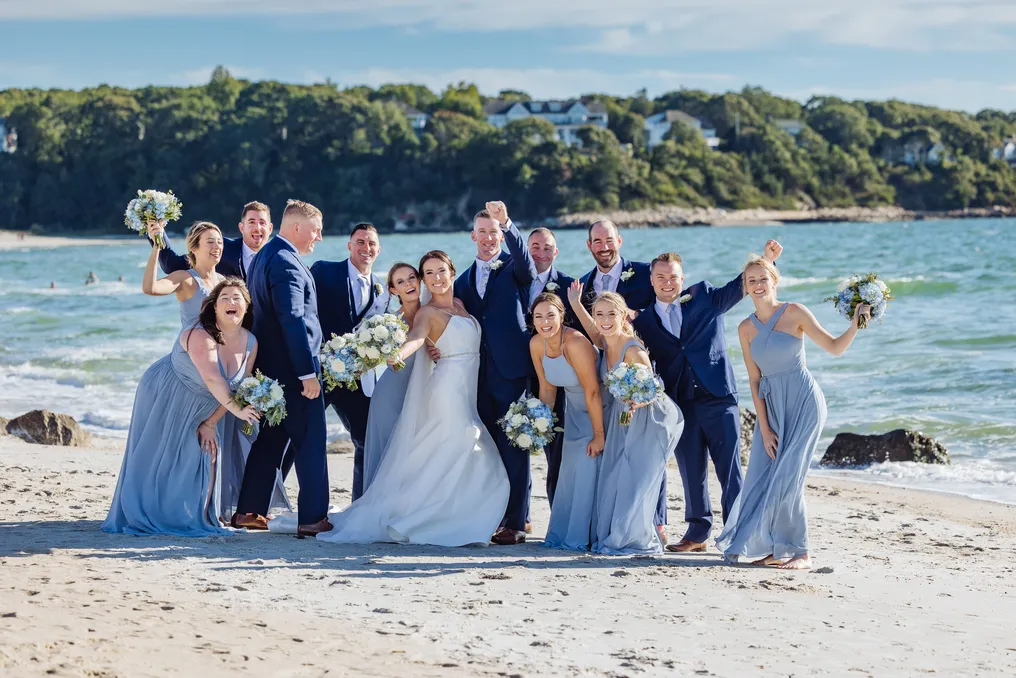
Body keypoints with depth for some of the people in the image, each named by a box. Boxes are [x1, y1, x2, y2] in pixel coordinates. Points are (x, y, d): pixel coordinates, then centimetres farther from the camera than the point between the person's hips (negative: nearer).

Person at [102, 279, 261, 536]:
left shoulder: (251, 344, -8)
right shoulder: (200, 336, -30)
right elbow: (212, 379, -40)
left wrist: (210, 423, -7)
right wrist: (236, 409, -44)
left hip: (198, 408, 7)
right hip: (164, 398, -7)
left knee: (202, 456, 3)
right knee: (157, 458, -2)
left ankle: (190, 518, 14)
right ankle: (144, 517, 8)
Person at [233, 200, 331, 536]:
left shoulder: (265, 256, 15)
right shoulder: (286, 263, -18)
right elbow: (293, 321, -24)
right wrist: (308, 372, -25)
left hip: (271, 365, 10)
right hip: (293, 366, -10)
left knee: (271, 438, 15)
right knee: (310, 441, -4)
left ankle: (248, 511, 18)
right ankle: (312, 517, -1)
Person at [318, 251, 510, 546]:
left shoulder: (460, 305, 17)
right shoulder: (428, 312, -6)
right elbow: (415, 337, -27)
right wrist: (398, 355, -46)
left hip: (469, 393, 8)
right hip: (449, 387, -8)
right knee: (456, 456, -13)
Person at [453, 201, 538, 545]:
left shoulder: (514, 268, 3)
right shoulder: (464, 280, 18)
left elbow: (525, 259, -21)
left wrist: (506, 222, -35)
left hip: (511, 368, -5)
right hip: (478, 373, 5)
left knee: (513, 446, -6)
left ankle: (515, 522, -4)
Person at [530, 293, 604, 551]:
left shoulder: (575, 343, -31)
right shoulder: (536, 344, -11)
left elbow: (592, 392, -27)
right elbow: (547, 388, 1)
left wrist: (599, 434, -23)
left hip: (600, 406, -7)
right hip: (574, 406, 7)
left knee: (589, 466, -9)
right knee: (571, 468, 11)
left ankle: (583, 537, -2)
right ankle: (562, 534, 19)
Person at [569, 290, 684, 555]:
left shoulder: (633, 351, -26)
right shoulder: (606, 344, -2)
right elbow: (596, 333, 24)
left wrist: (636, 403, -41)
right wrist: (576, 305, 18)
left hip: (649, 420, -8)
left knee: (635, 480, -8)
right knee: (612, 479, 8)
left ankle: (638, 540, 5)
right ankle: (611, 537, 19)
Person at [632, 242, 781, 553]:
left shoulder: (704, 296, 8)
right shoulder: (644, 321, 10)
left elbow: (742, 286, 2)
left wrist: (767, 259, -13)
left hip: (717, 397, -2)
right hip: (679, 405, 2)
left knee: (729, 468, -2)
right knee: (691, 471, 8)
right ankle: (697, 533, 17)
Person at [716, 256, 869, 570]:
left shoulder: (794, 313, -5)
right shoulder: (746, 329, 7)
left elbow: (835, 347, -3)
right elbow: (754, 380, 5)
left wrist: (855, 325, -21)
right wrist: (764, 428, -1)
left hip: (803, 402, -5)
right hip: (771, 406, 5)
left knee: (786, 478, -10)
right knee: (762, 479, 1)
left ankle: (799, 553, -1)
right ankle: (775, 548, 15)